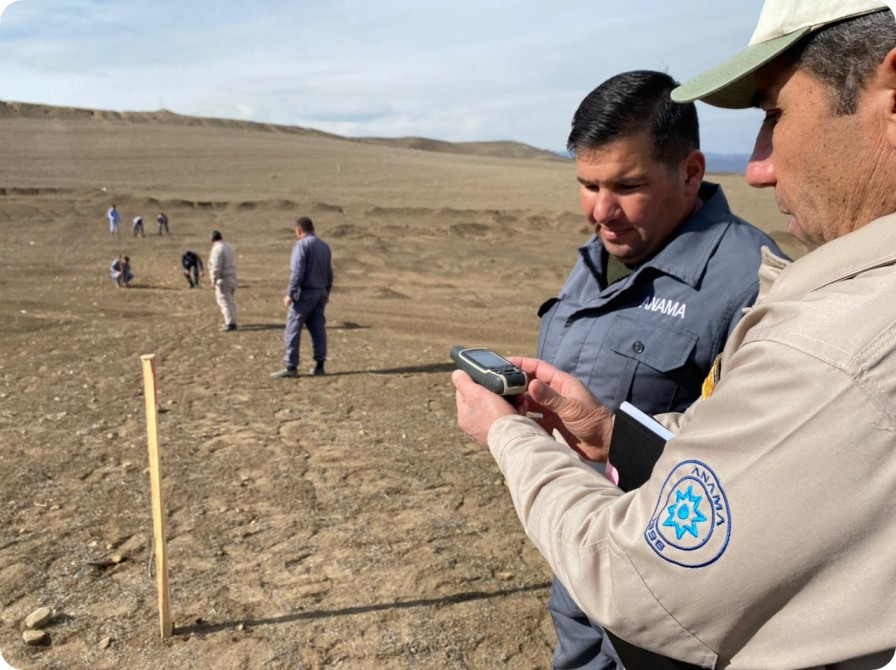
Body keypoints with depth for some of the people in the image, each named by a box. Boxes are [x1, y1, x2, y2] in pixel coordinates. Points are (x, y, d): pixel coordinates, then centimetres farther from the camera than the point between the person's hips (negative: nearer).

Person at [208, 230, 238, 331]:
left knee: (225, 301, -8)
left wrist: (213, 281, -17)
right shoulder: (228, 247, 13)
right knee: (230, 301, 17)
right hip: (232, 277, 9)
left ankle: (230, 324, -12)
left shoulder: (217, 249, -15)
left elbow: (216, 267, -21)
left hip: (223, 280, -9)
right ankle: (231, 321, 24)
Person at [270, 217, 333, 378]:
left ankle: (291, 367, -3)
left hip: (304, 293, -7)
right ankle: (319, 366, 9)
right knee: (318, 330, 8)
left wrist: (290, 294, -15)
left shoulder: (301, 245, -11)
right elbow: (329, 273, 15)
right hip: (320, 293, 7)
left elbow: (297, 272, -18)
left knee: (293, 330, -3)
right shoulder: (324, 245, 11)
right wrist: (326, 292, 23)